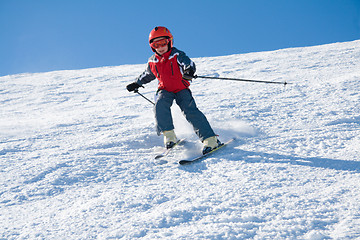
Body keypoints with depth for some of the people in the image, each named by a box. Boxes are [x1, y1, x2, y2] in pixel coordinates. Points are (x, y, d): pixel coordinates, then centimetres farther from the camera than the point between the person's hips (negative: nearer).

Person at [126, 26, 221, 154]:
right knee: (160, 105, -29)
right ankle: (169, 136, -24)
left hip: (181, 89, -3)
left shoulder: (177, 55, -11)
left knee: (190, 111, -23)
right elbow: (147, 75, 24)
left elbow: (188, 63, -29)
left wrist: (189, 71, -52)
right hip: (165, 90, 3)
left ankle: (210, 139, -24)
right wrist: (137, 84, 35)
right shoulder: (152, 62, 4)